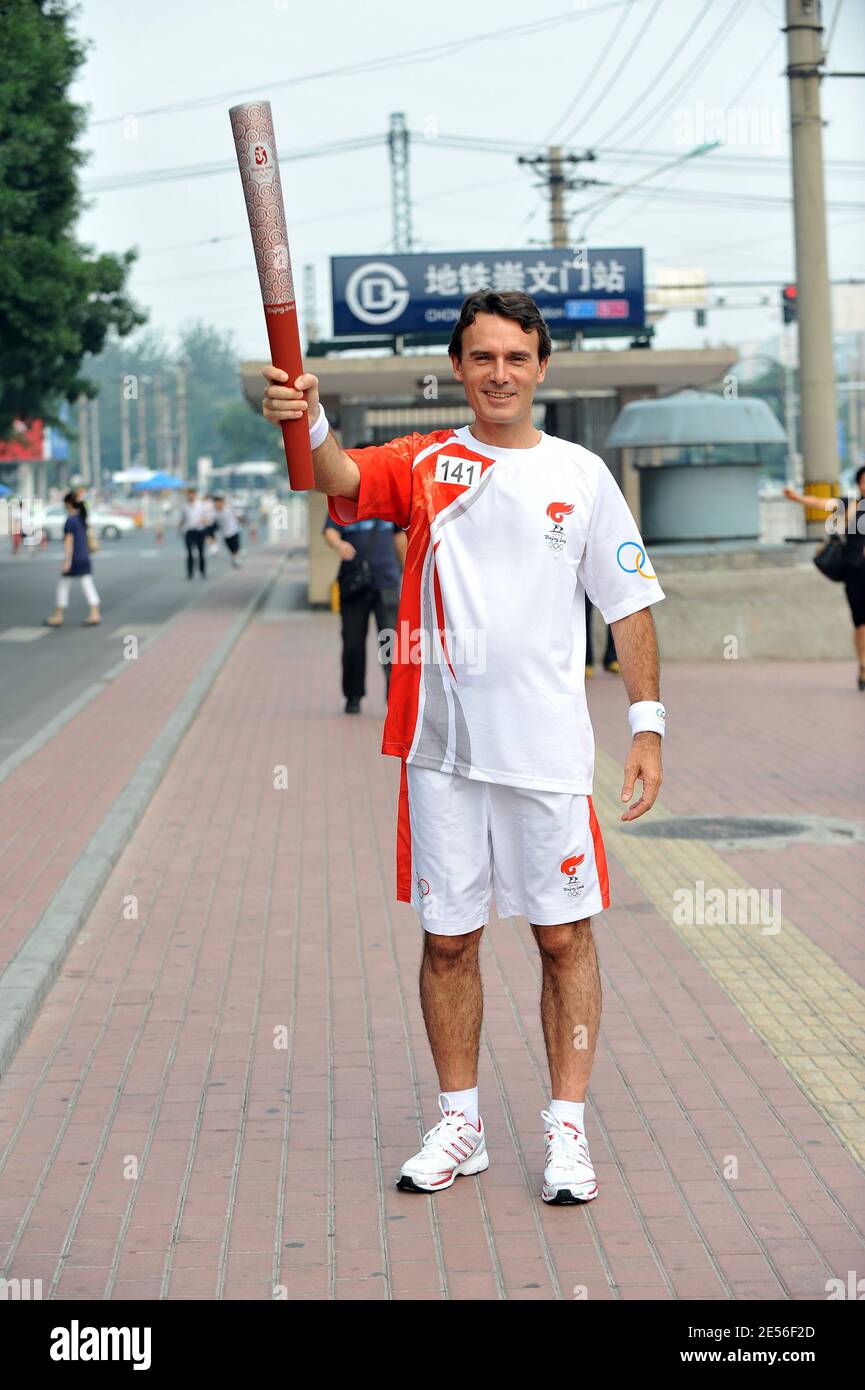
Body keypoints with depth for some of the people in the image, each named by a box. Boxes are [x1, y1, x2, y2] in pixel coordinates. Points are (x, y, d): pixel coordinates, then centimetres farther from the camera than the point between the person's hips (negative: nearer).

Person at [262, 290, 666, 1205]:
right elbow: (342, 478, -19)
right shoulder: (424, 463, 2)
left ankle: (567, 1129, 15)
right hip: (441, 744, 1)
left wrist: (646, 723, -2)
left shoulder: (581, 475, 3)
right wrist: (309, 423, -42)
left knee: (564, 935, 4)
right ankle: (459, 1126, 24)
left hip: (548, 747, -1)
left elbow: (629, 605, 5)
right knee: (448, 939, 10)